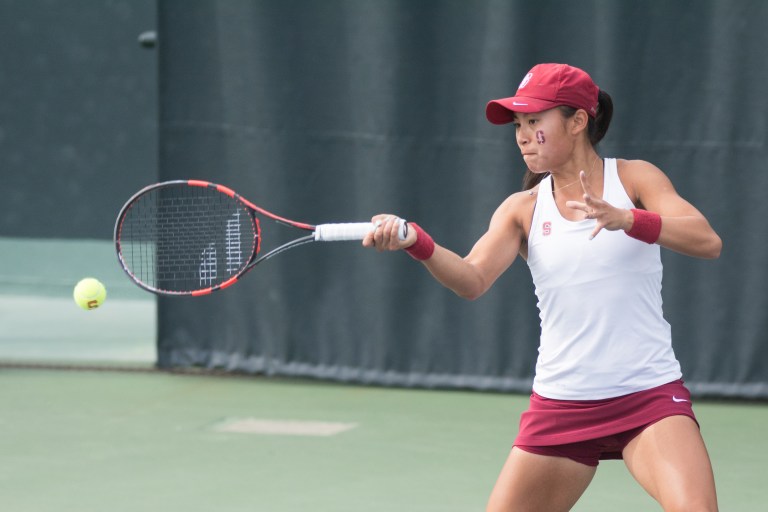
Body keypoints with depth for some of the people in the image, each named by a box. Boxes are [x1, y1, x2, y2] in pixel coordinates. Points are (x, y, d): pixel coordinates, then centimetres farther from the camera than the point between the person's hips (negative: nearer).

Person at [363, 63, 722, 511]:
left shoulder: (635, 179, -1)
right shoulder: (523, 209, 5)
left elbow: (707, 241, -16)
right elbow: (473, 279, -12)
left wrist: (626, 219, -33)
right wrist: (415, 241, -31)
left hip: (649, 393, -3)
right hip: (561, 403, 3)